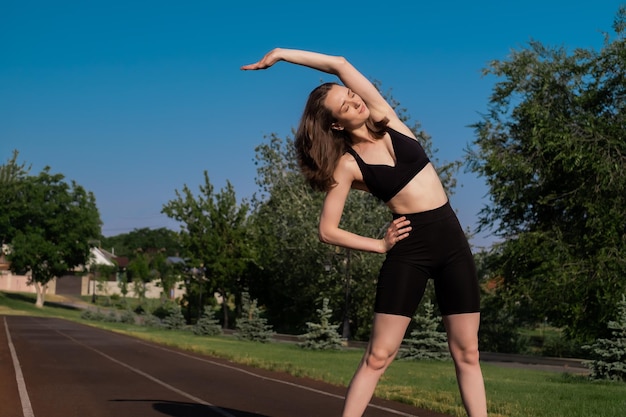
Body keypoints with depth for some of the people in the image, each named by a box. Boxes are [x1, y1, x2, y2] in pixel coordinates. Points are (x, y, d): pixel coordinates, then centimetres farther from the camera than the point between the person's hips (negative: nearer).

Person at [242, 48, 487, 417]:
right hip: (409, 249, -3)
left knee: (466, 353, 5)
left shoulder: (385, 118, 6)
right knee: (379, 355, -6)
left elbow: (341, 64, 1)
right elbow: (328, 231, -3)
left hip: (451, 238, 4)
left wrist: (281, 53, 4)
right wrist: (381, 246, -4)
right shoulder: (348, 164, -3)